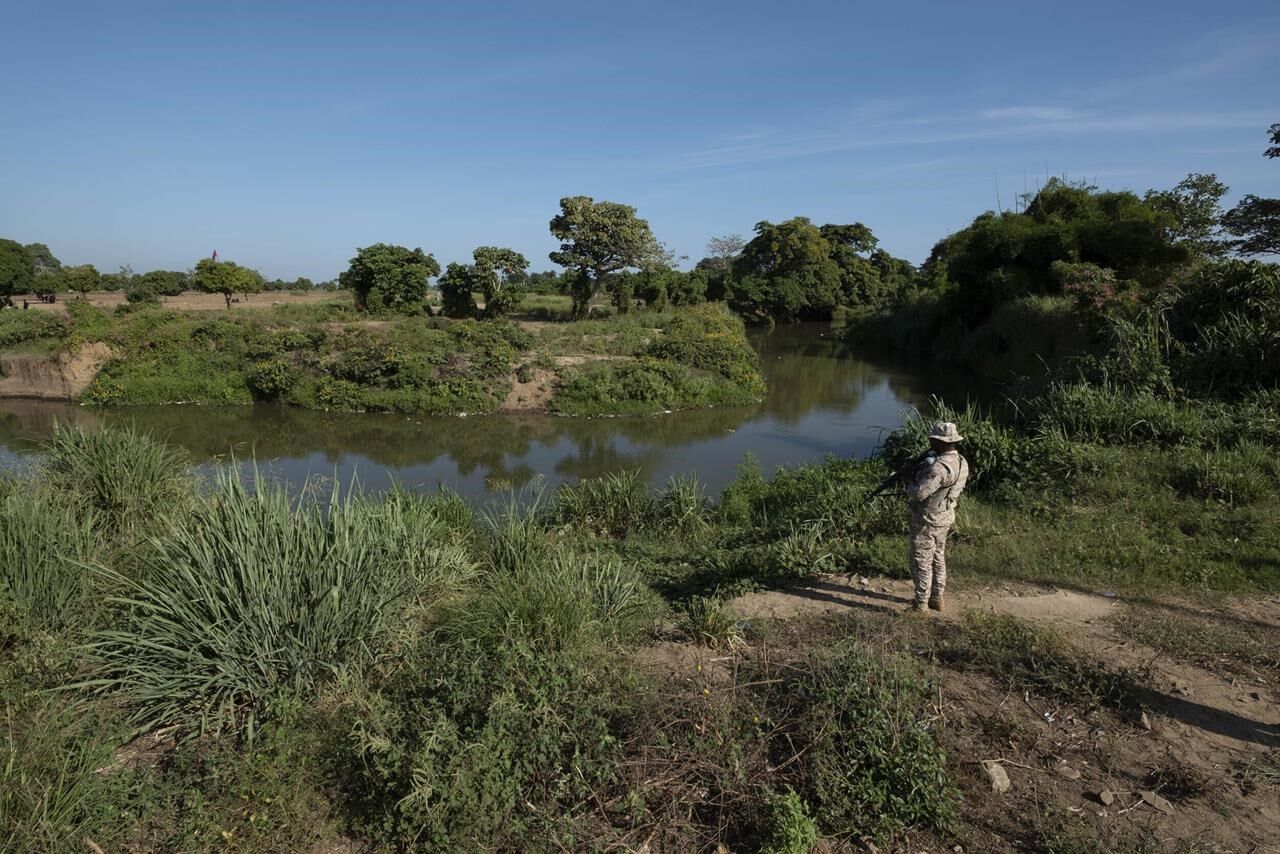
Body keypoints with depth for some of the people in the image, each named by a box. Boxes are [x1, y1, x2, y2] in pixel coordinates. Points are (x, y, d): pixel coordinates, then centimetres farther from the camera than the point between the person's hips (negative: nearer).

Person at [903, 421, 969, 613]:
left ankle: (920, 605, 9)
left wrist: (910, 483, -11)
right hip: (944, 518, 9)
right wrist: (921, 471, -2)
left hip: (927, 520, -9)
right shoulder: (961, 462, 1)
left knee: (922, 563, 2)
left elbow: (919, 493, -32)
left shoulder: (940, 467, -30)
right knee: (938, 558, 20)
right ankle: (937, 598, 33)